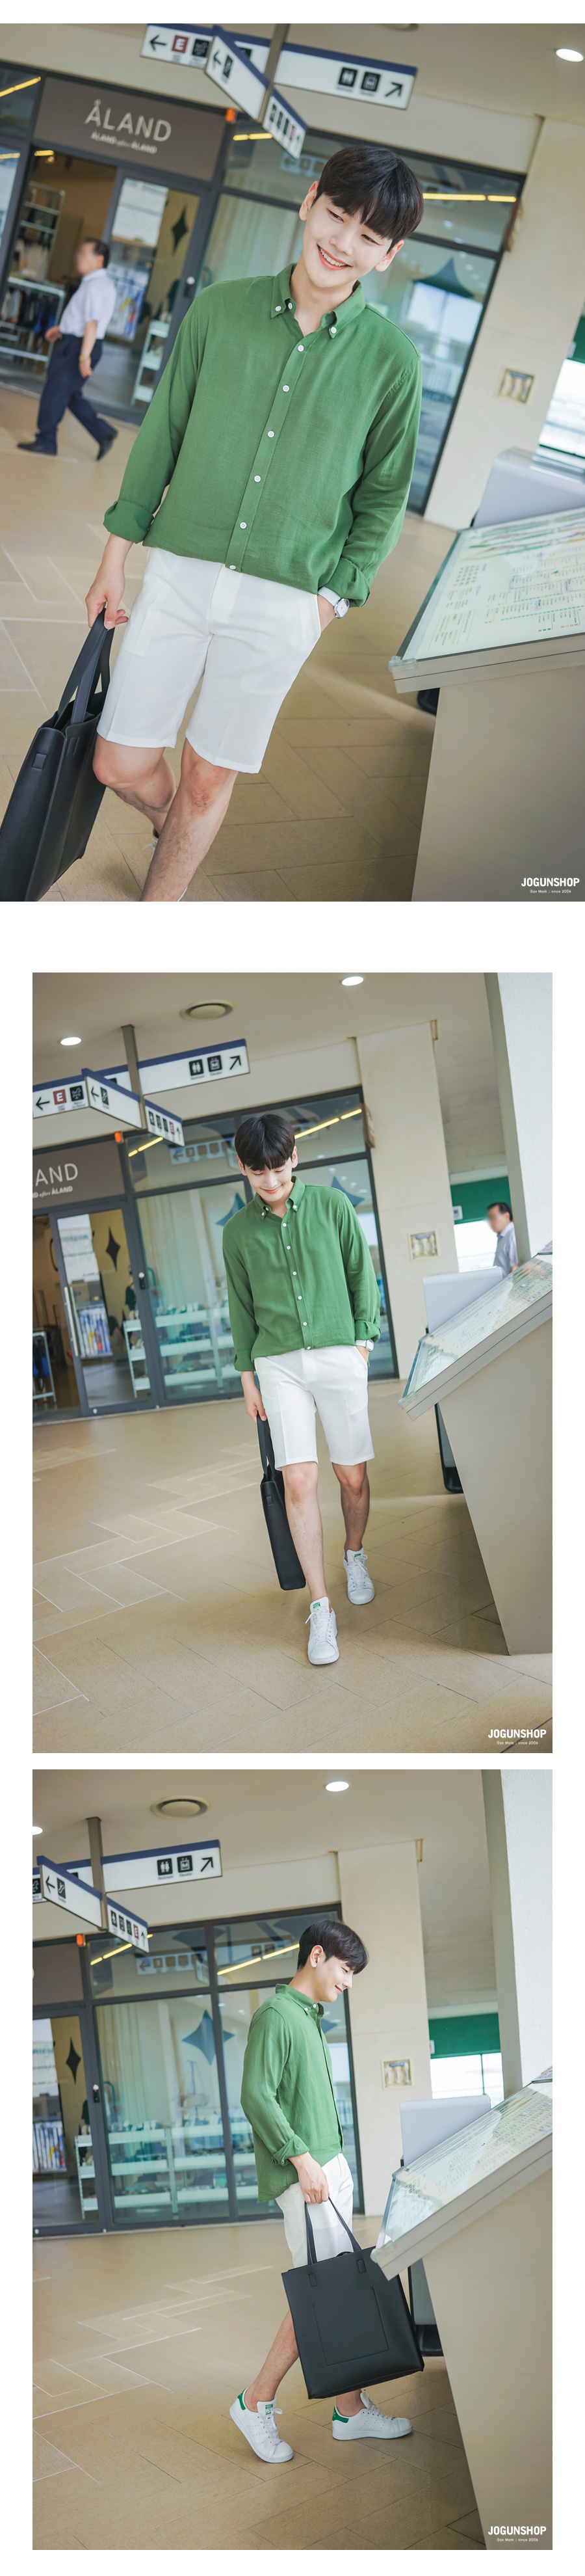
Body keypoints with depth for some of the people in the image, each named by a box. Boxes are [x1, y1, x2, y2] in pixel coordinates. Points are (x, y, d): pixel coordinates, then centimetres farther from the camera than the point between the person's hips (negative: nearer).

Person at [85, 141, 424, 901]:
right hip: (180, 572, 2)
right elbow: (161, 434, 7)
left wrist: (332, 597, -1)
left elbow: (384, 495, 6)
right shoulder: (220, 309, -1)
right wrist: (117, 557, 9)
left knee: (208, 779, 7)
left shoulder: (392, 358, -4)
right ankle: (174, 827, 39)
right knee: (120, 763, 4)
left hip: (286, 601, -1)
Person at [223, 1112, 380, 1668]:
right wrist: (247, 1375, 12)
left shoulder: (332, 1207, 1)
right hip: (279, 1365, 0)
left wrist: (362, 1341, 1)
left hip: (338, 1356, 0)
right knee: (299, 1480, -10)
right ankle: (320, 1606, -7)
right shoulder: (239, 1231, 5)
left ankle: (355, 1556, 35)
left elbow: (362, 1275, 7)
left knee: (352, 1476, 5)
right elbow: (241, 1306, 12)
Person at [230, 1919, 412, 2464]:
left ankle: (351, 2409, 13)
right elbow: (256, 2096, -19)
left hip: (331, 2167, 9)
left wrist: (332, 2164, 18)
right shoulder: (276, 2015, -11)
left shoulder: (310, 2018, 18)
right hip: (302, 2174, -9)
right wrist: (301, 2157, -22)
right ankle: (256, 2403, 1)